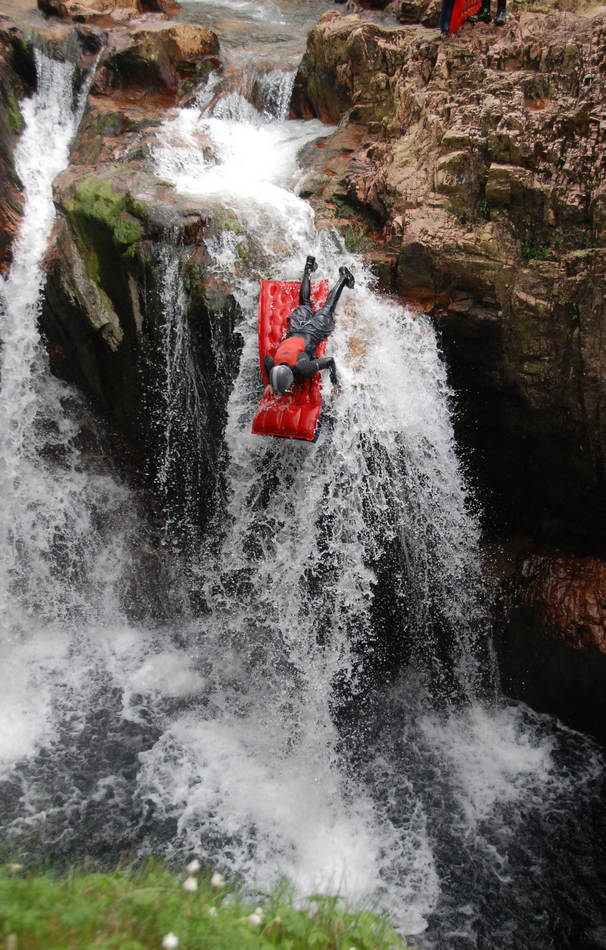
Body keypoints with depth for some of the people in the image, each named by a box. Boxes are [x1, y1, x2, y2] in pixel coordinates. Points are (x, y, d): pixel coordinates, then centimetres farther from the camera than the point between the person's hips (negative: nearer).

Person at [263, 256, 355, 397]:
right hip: (296, 329, 3)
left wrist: (334, 381, -19)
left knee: (328, 307, 24)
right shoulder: (272, 364, -31)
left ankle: (343, 277, 42)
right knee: (305, 303, 32)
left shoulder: (303, 369, -43)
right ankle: (308, 269, 51)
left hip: (313, 331, -3)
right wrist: (270, 382, -4)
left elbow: (330, 360, -30)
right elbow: (266, 357, -5)